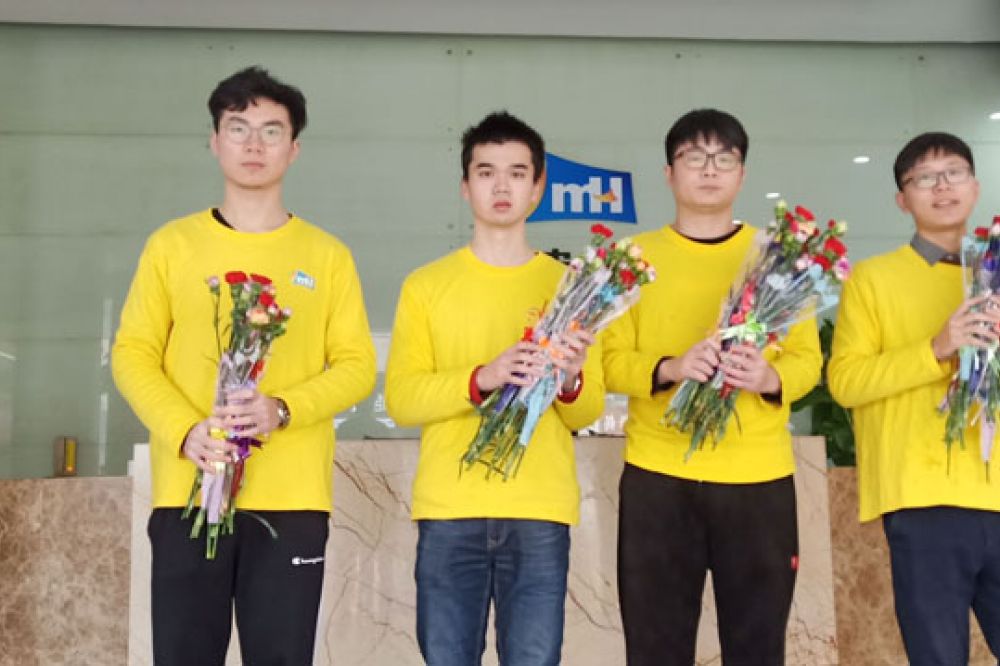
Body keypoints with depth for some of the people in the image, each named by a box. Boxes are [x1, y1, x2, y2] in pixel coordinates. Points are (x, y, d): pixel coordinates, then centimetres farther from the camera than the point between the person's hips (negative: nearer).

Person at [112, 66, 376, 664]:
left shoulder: (326, 254, 7)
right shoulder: (172, 244, 8)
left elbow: (357, 366, 2)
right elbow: (133, 355, 4)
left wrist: (281, 410, -16)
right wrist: (186, 431, -14)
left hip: (292, 499, 0)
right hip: (189, 492, 1)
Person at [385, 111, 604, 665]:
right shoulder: (426, 285, 7)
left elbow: (588, 412, 8)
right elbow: (400, 398, -2)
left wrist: (569, 381, -15)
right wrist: (481, 379, -18)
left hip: (540, 512, 0)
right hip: (448, 509, 0)